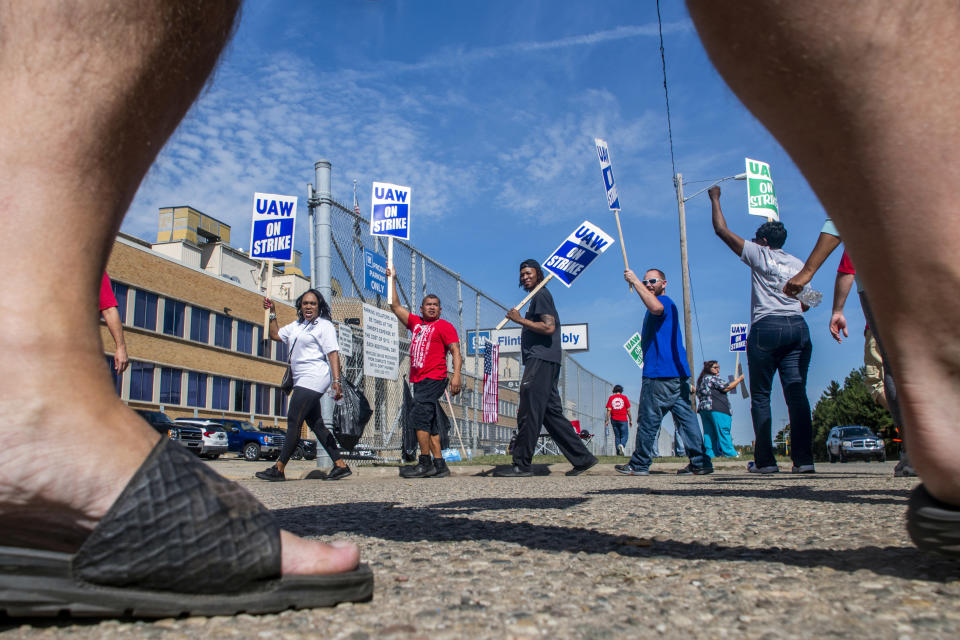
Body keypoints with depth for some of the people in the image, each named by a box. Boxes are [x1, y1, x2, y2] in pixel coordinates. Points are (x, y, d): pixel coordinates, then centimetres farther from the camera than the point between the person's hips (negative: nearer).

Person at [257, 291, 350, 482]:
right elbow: (275, 334, 32)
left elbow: (333, 353, -13)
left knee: (294, 422, -11)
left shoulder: (324, 325, -4)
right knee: (316, 424, 6)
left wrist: (336, 381, -24)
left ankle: (278, 469, -8)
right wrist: (272, 313, 22)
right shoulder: (296, 326, 21)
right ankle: (340, 465, 8)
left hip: (313, 378, -9)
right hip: (302, 381, 9)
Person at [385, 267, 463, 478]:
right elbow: (395, 307, 25)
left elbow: (456, 352, -8)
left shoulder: (444, 326, 0)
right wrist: (391, 280, 25)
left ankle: (425, 464, -12)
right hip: (419, 380, 7)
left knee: (419, 416, -16)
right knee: (429, 424, 5)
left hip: (434, 379, -7)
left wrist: (456, 375, -22)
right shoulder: (415, 323, 19)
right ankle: (439, 465, 7)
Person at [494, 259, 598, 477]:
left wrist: (520, 320, -13)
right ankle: (582, 458, 10)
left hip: (541, 360, -11)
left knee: (528, 413, -10)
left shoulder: (541, 294, -4)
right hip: (542, 361, 11)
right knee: (551, 412, 9)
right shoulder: (538, 297, 27)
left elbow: (549, 327, -17)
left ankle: (522, 465, -8)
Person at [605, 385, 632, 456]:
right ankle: (622, 445, -27)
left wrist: (607, 420, -1)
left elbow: (609, 410, -2)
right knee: (624, 435, 2)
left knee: (617, 436, 9)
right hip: (623, 420, -2)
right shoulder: (624, 397, 2)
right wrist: (630, 420, 8)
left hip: (614, 420, 2)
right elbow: (628, 410, 1)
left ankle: (618, 452, 7)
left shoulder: (611, 398, 6)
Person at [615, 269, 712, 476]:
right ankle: (700, 463, 4)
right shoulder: (665, 304, 27)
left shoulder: (664, 301, -6)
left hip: (661, 374, -11)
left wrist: (634, 282, -28)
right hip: (677, 373, 11)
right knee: (685, 416, 6)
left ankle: (639, 464, 3)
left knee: (648, 419, -4)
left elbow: (655, 307, -32)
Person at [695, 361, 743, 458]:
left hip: (703, 408, 8)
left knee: (709, 432, 6)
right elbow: (726, 388, -9)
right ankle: (729, 452, -6)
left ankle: (710, 453, 3)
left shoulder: (701, 380, 21)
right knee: (723, 431, -6)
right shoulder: (713, 378, -6)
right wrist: (739, 380, 2)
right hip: (716, 409, -8)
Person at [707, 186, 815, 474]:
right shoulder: (798, 263, 20)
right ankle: (804, 458, -6)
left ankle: (765, 459, -3)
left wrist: (714, 198, 19)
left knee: (760, 395, 0)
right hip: (798, 326, 5)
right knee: (797, 393, 0)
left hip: (766, 327, -5)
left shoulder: (759, 255, 6)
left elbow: (722, 230, 8)